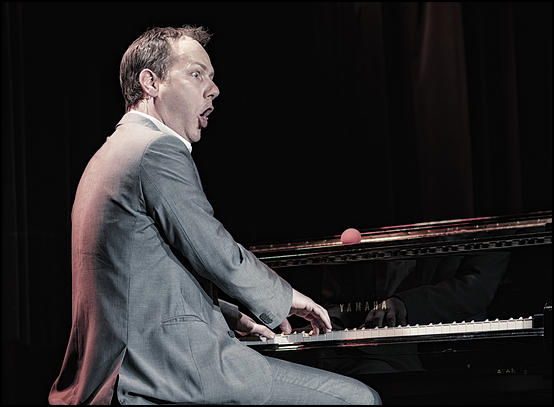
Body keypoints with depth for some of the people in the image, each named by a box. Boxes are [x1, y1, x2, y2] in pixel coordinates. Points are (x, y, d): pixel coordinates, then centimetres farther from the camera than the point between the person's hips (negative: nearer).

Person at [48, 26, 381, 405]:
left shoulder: (111, 154, 20)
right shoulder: (159, 150, -12)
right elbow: (222, 259, -13)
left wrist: (231, 317, 22)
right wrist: (285, 297, 5)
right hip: (173, 372, -11)